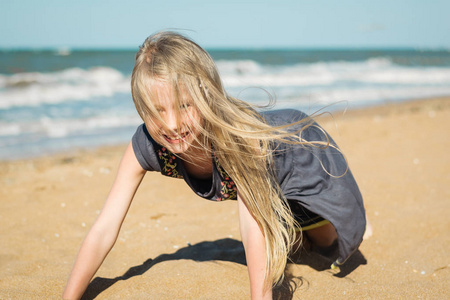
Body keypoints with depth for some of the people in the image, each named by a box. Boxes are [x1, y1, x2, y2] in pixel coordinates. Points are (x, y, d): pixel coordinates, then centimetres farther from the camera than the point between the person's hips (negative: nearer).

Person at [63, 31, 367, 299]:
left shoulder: (238, 132, -48)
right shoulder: (145, 146, -35)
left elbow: (254, 224, -52)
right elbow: (105, 229, -34)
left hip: (300, 153, -3)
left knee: (323, 239, 18)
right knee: (286, 246, 25)